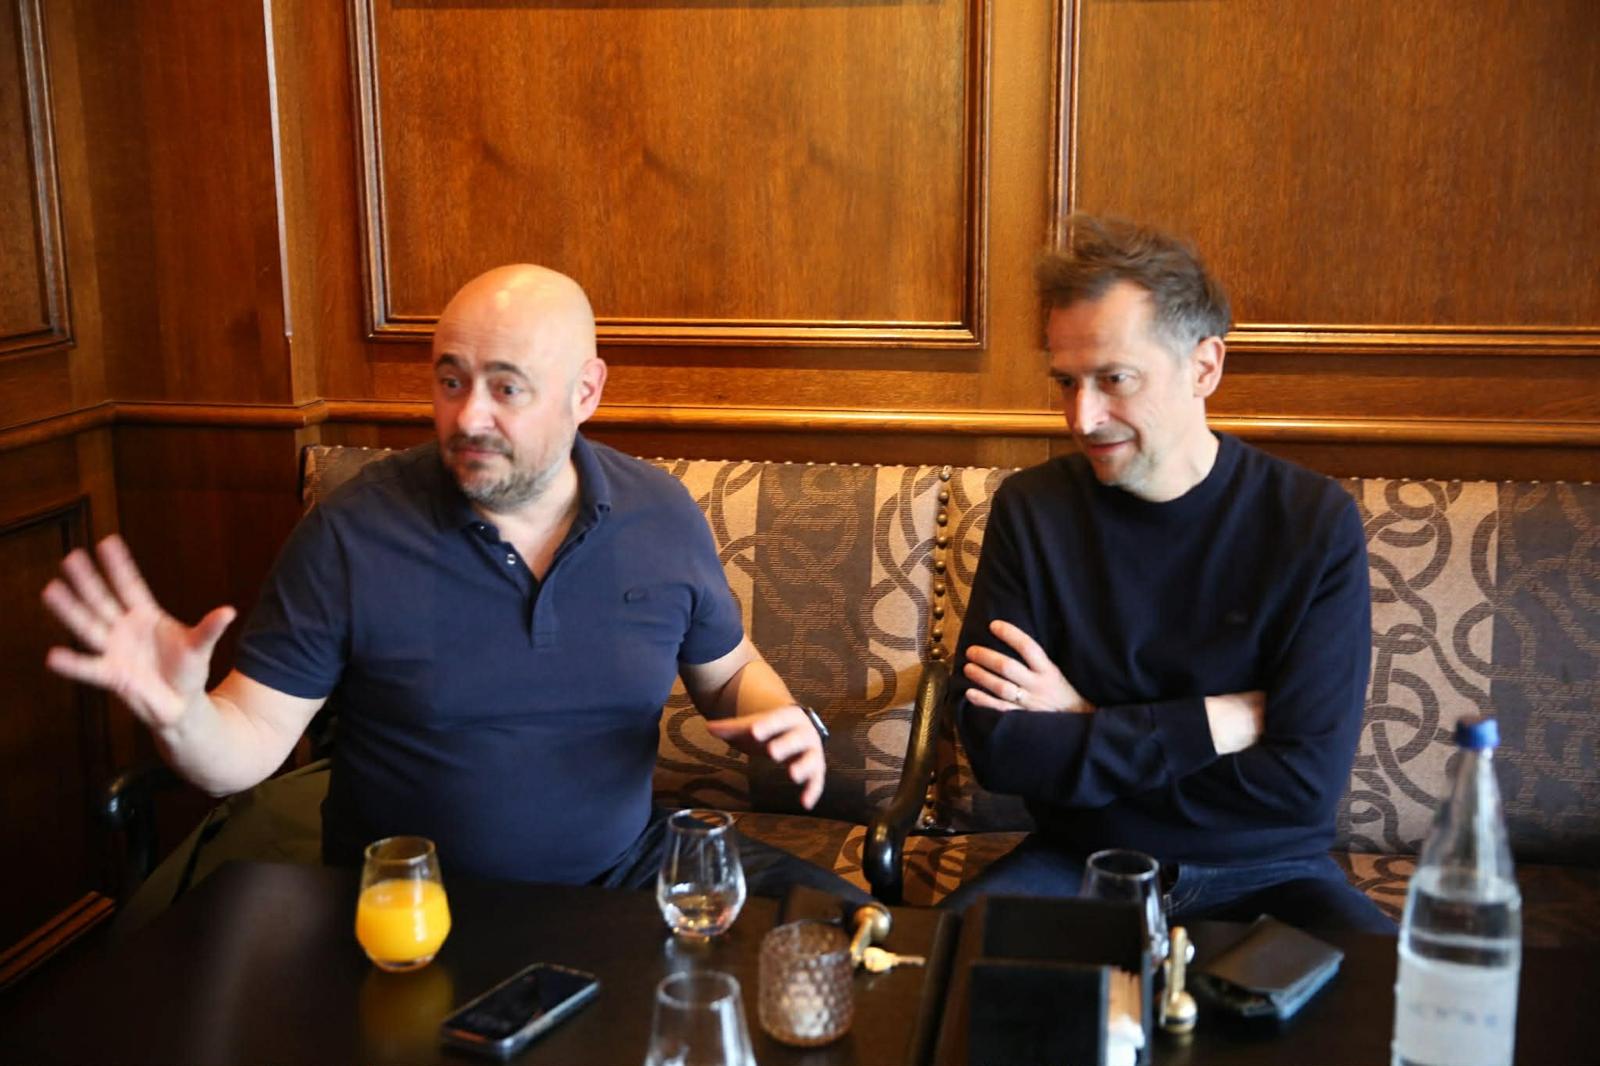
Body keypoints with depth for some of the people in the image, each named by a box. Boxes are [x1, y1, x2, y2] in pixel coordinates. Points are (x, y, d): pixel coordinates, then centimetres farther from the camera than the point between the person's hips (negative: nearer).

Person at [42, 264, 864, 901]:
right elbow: (249, 740, -8)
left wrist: (781, 717, -8)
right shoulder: (349, 534, -10)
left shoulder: (663, 516, 0)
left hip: (622, 869, 3)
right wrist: (179, 713, -30)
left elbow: (729, 669, 14)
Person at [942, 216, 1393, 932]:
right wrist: (1225, 722, -16)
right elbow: (995, 746, -14)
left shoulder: (1317, 523, -9)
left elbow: (1306, 781, -16)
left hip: (1265, 873, 0)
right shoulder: (1030, 510, -5)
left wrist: (1083, 728, -13)